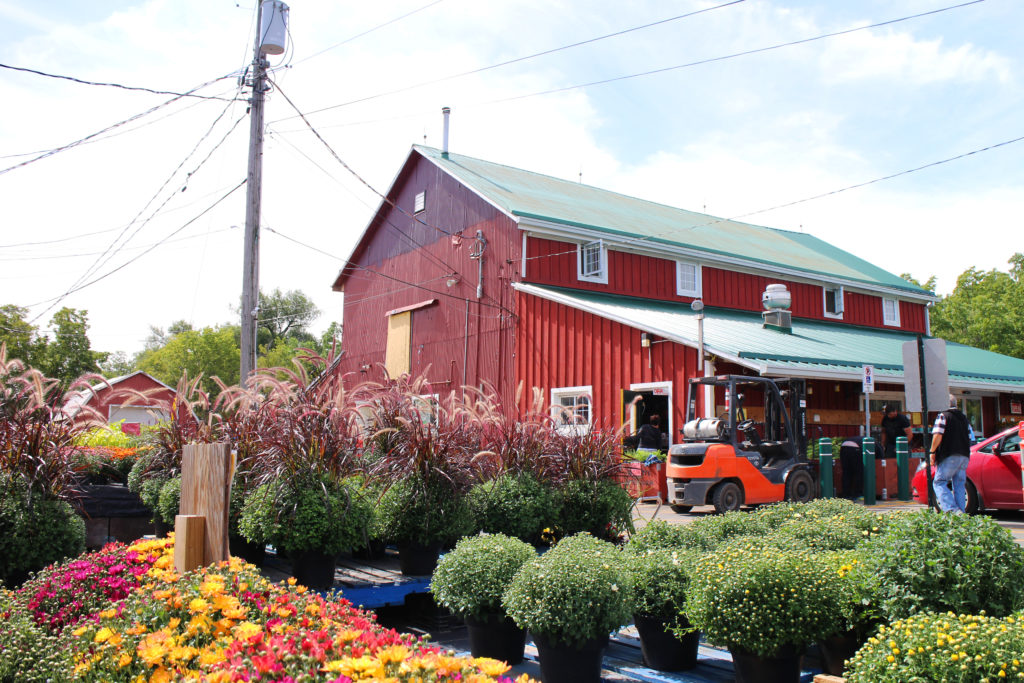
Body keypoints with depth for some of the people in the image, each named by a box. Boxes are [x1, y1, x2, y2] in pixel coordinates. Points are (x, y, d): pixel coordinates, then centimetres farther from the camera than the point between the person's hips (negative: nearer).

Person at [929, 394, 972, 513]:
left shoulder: (943, 416, -2)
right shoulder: (964, 418, 20)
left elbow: (938, 435, -13)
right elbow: (969, 438, 22)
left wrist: (932, 451, -5)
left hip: (949, 456, -7)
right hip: (964, 456, 7)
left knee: (939, 482, -5)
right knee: (959, 486, 9)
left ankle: (952, 509, -22)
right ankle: (961, 512, 3)